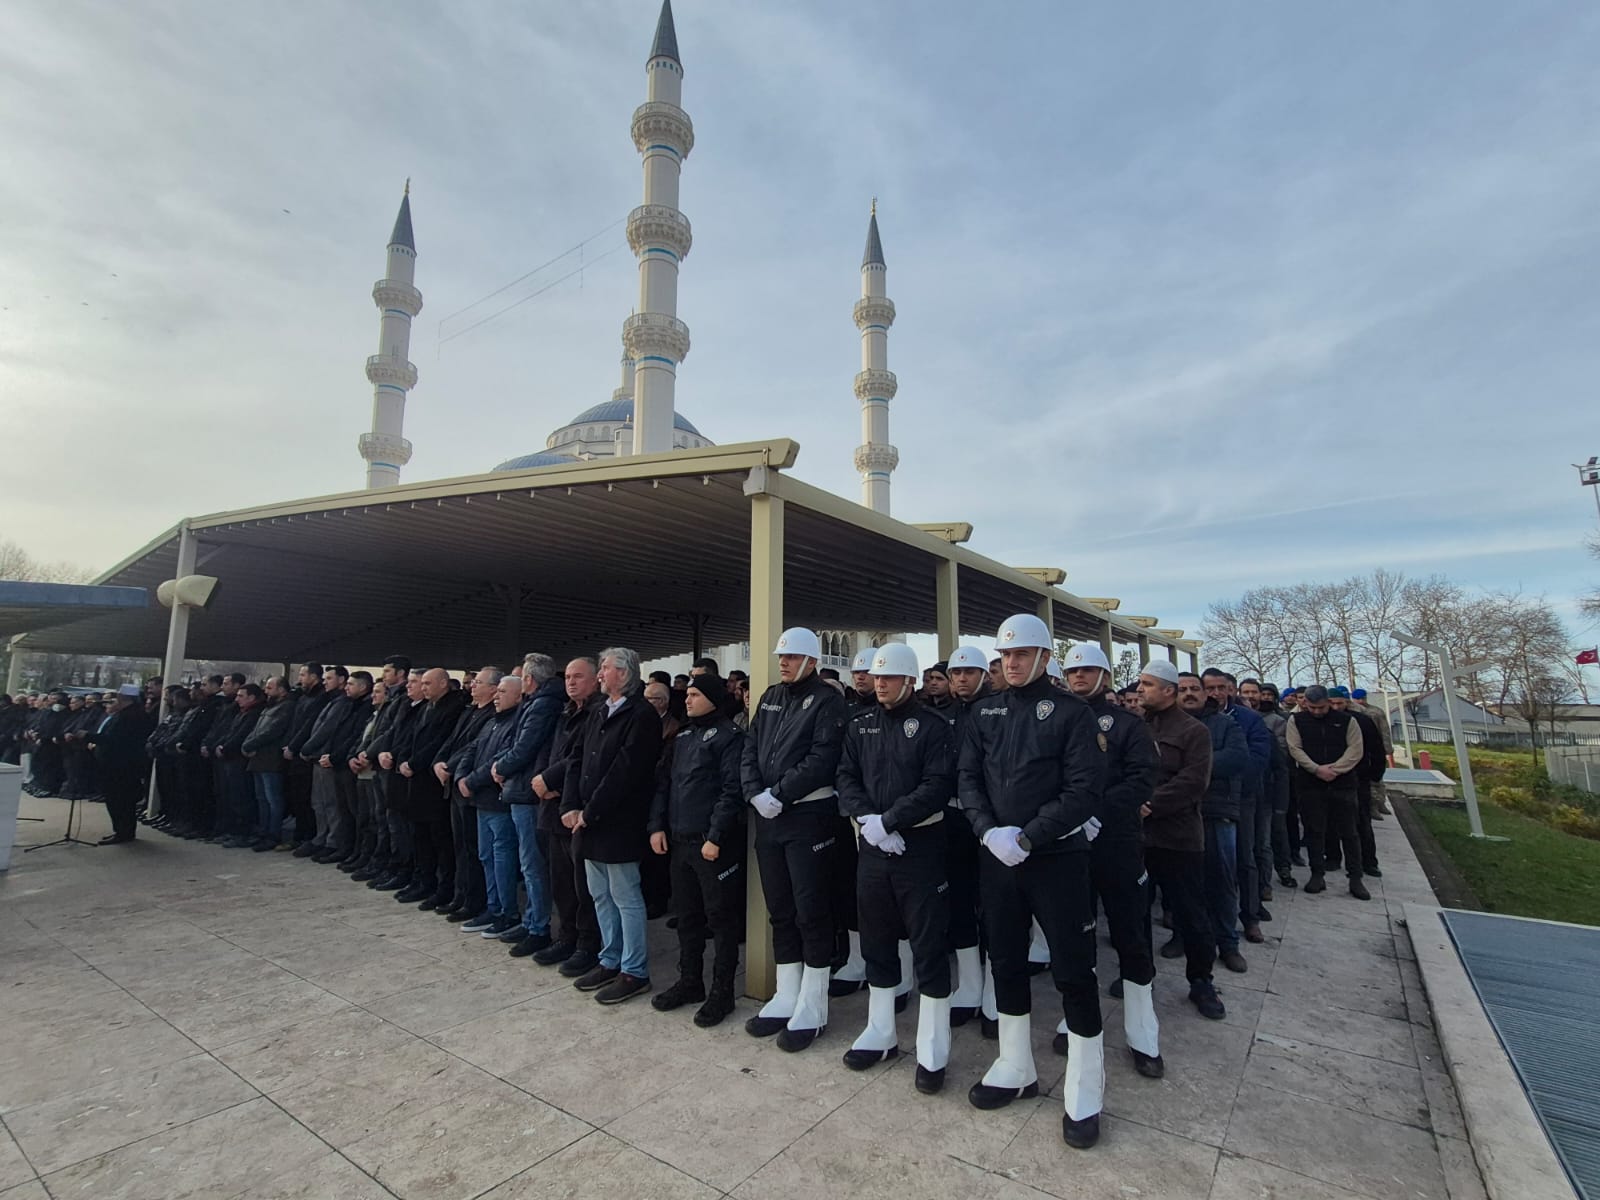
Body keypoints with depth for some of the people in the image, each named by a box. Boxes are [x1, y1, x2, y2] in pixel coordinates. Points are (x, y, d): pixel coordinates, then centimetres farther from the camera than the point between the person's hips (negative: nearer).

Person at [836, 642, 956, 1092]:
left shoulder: (932, 726, -6)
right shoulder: (860, 726, 8)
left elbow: (938, 786, -15)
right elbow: (846, 778, 3)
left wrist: (889, 821, -21)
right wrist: (866, 819, -14)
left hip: (920, 848, -4)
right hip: (872, 849, 5)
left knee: (928, 948, 4)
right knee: (877, 943, 16)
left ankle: (932, 1049, 19)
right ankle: (880, 1033, 33)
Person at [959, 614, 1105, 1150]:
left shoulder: (1071, 712, -6)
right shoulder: (986, 712, 7)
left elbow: (1084, 790, -14)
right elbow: (968, 778, 3)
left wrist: (1028, 838, -19)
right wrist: (989, 830, -13)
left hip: (1057, 857, -4)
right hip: (997, 857, 4)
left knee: (1073, 971, 3)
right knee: (1006, 961, 15)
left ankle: (1082, 1095, 23)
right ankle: (1015, 1070, 35)